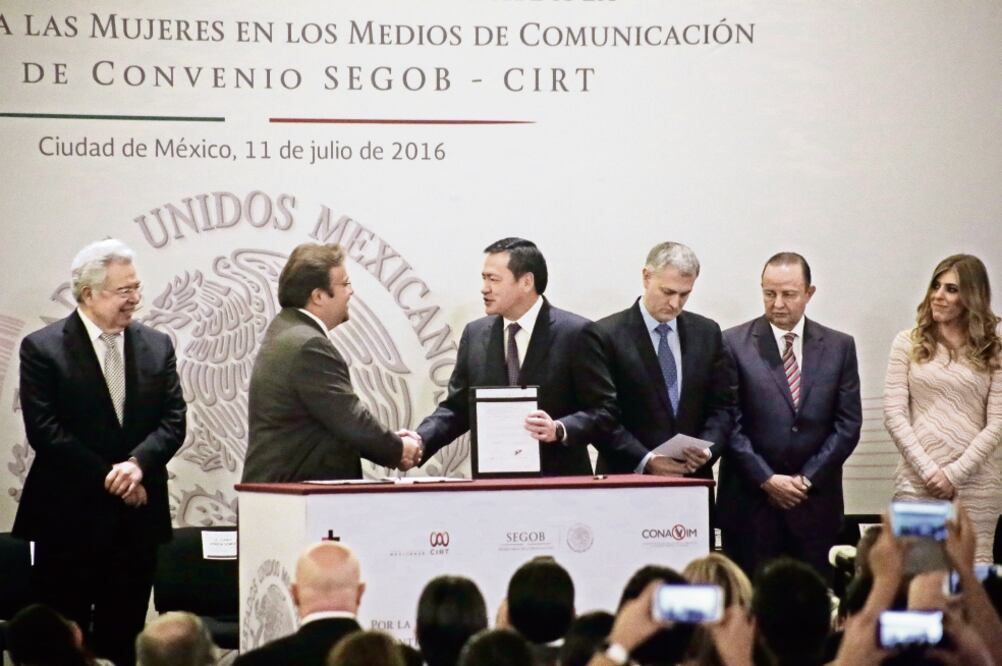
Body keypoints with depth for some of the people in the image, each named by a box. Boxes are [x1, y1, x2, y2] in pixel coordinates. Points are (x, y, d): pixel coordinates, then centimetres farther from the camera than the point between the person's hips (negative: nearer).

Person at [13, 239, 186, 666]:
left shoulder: (156, 347, 10)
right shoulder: (42, 349, -4)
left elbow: (173, 421, 4)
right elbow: (43, 430, -10)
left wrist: (138, 463, -15)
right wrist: (108, 478, -12)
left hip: (137, 516, 4)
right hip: (70, 518, -4)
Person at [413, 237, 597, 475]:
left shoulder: (576, 333, -5)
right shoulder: (475, 334, 9)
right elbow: (456, 407, 12)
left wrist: (559, 430, -25)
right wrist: (420, 441, -4)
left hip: (558, 479, -4)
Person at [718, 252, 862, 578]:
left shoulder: (839, 346, 8)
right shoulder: (734, 343, 1)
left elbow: (849, 422, 5)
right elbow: (729, 423, -2)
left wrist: (808, 478, -4)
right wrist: (766, 479, -9)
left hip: (816, 502, 2)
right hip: (750, 502, -2)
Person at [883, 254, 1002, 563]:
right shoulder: (908, 343, 7)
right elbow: (894, 414, 2)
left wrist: (954, 474, -8)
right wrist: (928, 470, -7)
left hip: (976, 484, 0)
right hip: (916, 480, 0)